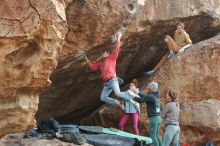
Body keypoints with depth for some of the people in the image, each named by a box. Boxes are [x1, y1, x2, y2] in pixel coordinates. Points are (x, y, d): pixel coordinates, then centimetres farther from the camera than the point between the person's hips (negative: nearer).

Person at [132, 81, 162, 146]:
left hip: (153, 118, -9)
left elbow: (140, 100, -13)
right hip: (157, 117, 9)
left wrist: (134, 97, 5)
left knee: (153, 136, -5)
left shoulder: (151, 96, -15)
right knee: (157, 135, 15)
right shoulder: (155, 96, 12)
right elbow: (145, 96, 24)